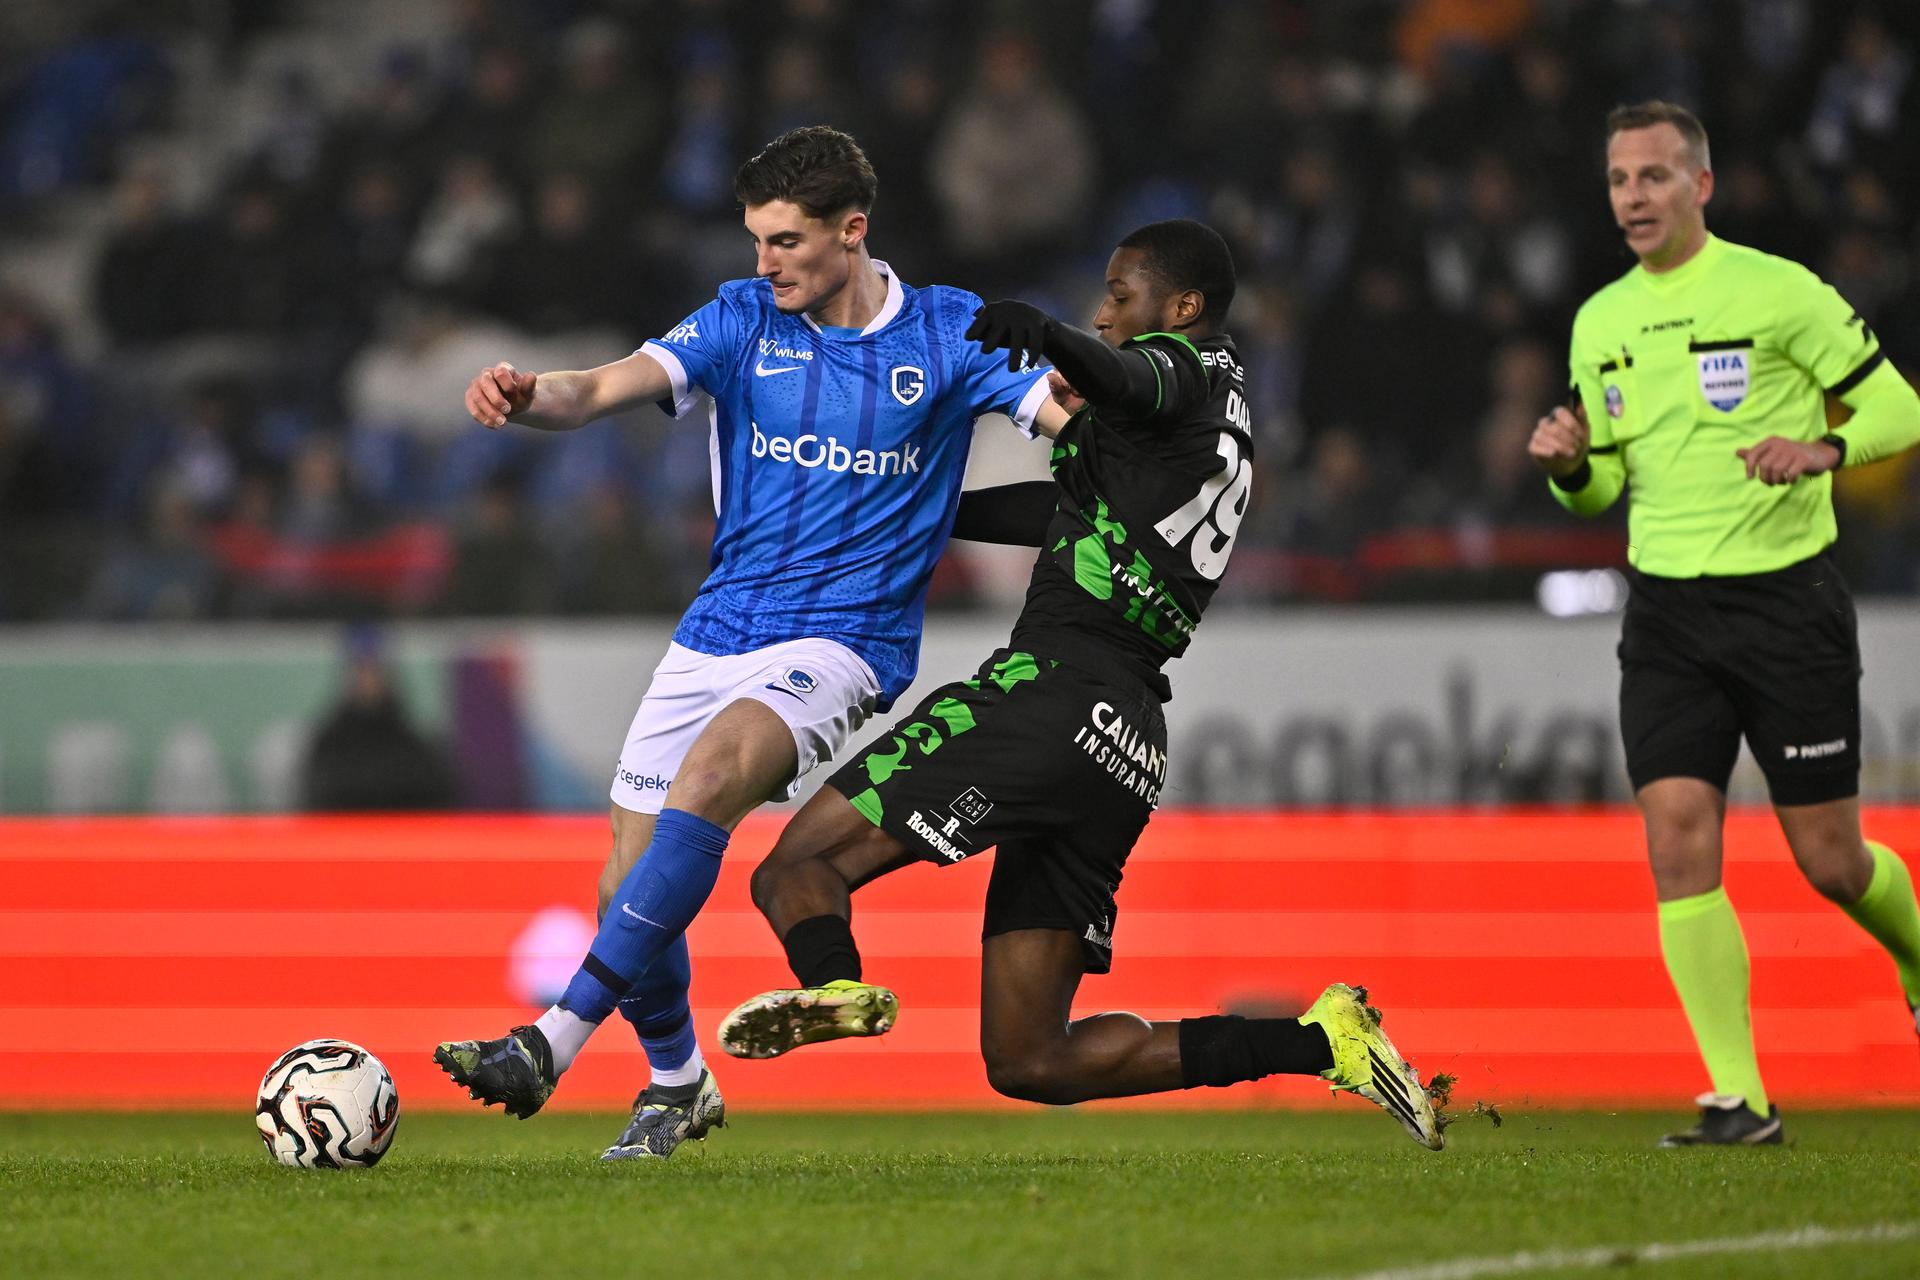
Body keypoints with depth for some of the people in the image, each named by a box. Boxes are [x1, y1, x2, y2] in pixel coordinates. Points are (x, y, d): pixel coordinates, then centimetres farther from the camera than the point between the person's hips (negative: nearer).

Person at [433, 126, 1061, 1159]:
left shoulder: (948, 334, -1)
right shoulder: (744, 319, 3)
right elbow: (604, 388, -11)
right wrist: (525, 396, -33)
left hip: (842, 641, -4)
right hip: (717, 635, 4)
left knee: (708, 776, -32)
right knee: (632, 881, 1)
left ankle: (553, 1041, -36)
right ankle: (679, 1085, 29)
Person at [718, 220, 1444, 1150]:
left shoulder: (1187, 367, 4)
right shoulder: (1227, 429, 31)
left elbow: (1128, 380, -22)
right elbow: (1064, 514, 41)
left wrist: (1044, 333, -42)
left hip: (1053, 687, -9)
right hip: (1128, 750, 9)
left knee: (797, 866, -12)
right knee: (1028, 1063, 6)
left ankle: (835, 984, -44)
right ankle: (1320, 1043, -2)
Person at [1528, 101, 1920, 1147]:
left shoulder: (1777, 291, -7)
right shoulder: (1600, 322, 9)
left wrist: (1822, 448, -22)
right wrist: (1569, 466, -5)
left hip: (1787, 600, -4)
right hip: (1667, 613, 4)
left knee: (1829, 859, 0)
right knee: (1678, 849, -9)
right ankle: (1739, 1100, -6)